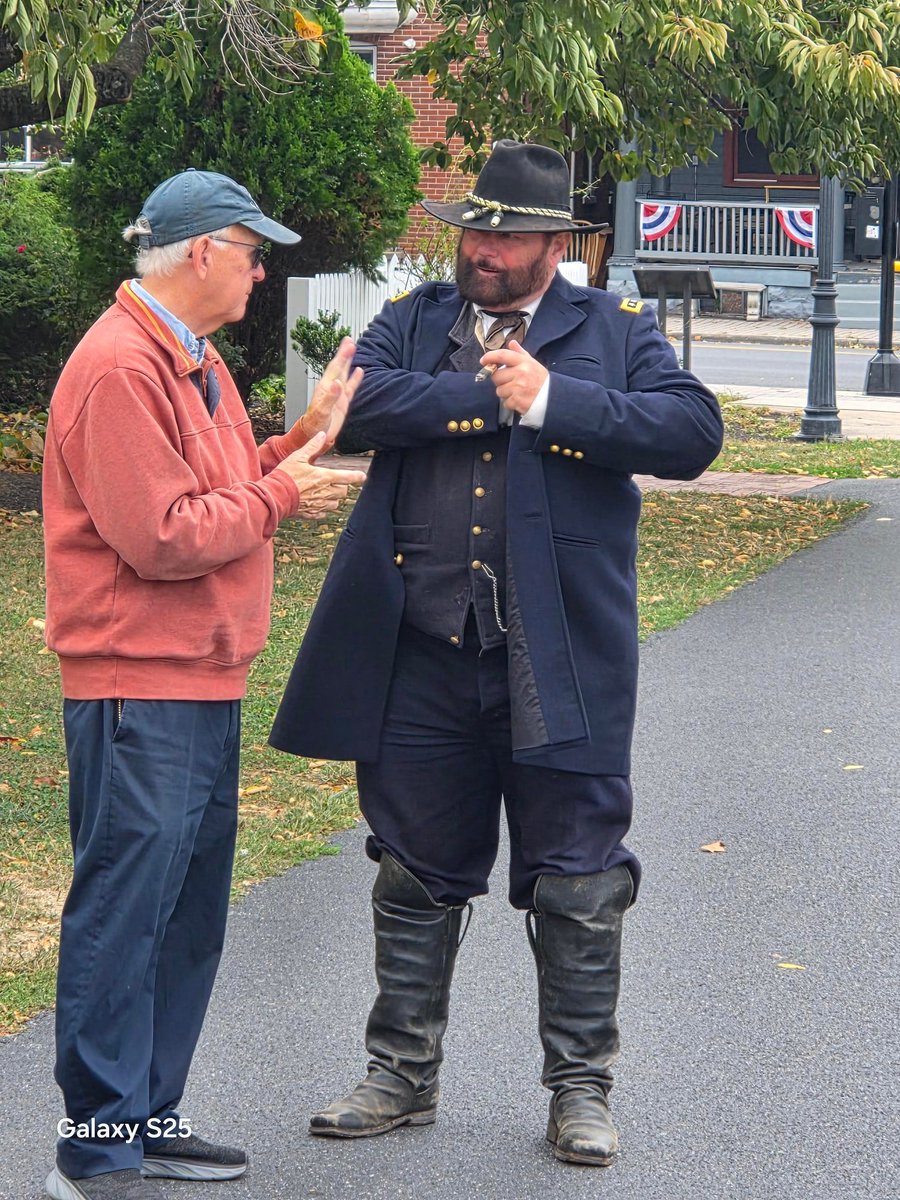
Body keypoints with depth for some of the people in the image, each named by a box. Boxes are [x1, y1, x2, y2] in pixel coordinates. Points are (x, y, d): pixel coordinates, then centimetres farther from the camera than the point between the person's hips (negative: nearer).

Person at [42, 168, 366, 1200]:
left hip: (203, 683, 11)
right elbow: (163, 537, -21)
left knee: (188, 912, 15)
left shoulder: (192, 361, 17)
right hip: (139, 691, -11)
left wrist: (307, 437, 5)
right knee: (121, 910, -6)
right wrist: (278, 497, -10)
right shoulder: (121, 368, -17)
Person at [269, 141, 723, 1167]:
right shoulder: (414, 320, 11)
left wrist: (551, 400, -15)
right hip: (423, 652, 2)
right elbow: (355, 402, -9)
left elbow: (694, 430, -10)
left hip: (559, 660, -2)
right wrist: (490, 390, -13)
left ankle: (579, 1089, 15)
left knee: (577, 883, 3)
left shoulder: (614, 330, 6)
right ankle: (402, 1076, 25)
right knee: (415, 877, 12)